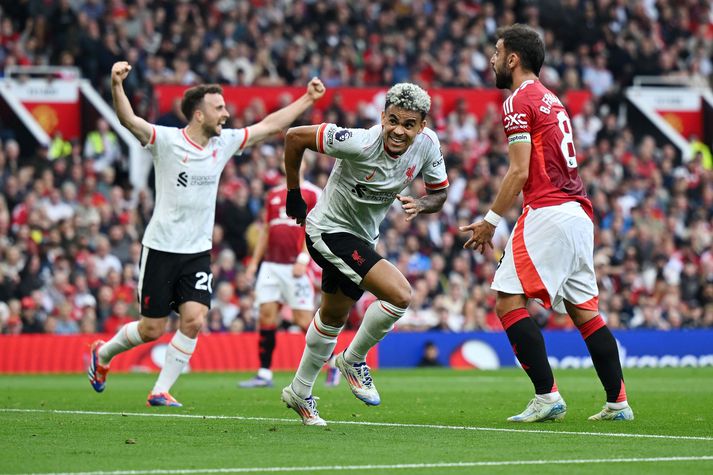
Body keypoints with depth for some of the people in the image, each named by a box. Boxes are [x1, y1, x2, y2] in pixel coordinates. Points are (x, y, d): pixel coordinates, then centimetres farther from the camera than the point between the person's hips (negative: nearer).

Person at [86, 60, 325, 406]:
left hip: (198, 251, 5)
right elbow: (129, 119, -27)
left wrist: (308, 99, 16)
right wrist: (116, 84, -45)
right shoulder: (166, 140, -12)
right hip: (161, 248, -5)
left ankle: (160, 391, 0)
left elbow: (271, 125, 15)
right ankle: (103, 353, 30)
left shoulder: (225, 142, 5)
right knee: (153, 329, 0)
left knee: (194, 320, -12)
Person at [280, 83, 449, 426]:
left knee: (334, 317, 24)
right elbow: (294, 137, -21)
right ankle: (353, 360, 2)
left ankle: (300, 393, 44)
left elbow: (439, 193, 2)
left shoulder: (427, 144, -14)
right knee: (400, 294, -22)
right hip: (330, 230, -8)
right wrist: (294, 195, -9)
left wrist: (420, 204, -22)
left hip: (362, 237, 8)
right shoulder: (361, 143, -31)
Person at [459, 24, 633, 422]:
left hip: (548, 212, -9)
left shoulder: (520, 100, -5)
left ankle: (547, 396, -14)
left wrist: (491, 221, -7)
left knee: (509, 301, -8)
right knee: (585, 310, 11)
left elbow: (520, 172, -12)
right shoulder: (551, 99, 22)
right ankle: (618, 402, 9)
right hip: (580, 211, 9)